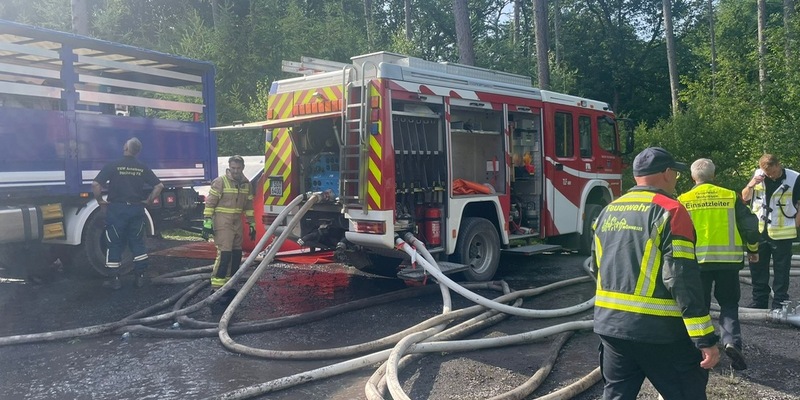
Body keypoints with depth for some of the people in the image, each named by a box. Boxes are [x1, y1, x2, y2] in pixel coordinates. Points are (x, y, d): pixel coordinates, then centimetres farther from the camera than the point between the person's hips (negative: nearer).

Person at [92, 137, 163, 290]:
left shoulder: (113, 166, -5)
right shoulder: (143, 168, 4)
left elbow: (95, 184, -14)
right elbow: (159, 185, 3)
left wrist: (100, 201, -2)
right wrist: (149, 201, 8)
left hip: (117, 209, -3)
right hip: (136, 209, 3)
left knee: (115, 244, 5)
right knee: (137, 243, 10)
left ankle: (115, 279, 8)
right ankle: (140, 277, 11)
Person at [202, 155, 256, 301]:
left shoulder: (246, 184, 9)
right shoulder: (220, 182, -10)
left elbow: (249, 206, 17)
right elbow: (210, 203, -10)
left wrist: (252, 225, 16)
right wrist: (207, 223, -15)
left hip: (237, 223, 7)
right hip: (222, 223, -7)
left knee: (236, 254, 8)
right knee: (224, 254, -13)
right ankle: (216, 289, -9)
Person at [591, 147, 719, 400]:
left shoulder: (608, 212, 10)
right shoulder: (669, 211, -12)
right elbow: (683, 279, -18)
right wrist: (705, 339, -16)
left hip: (610, 325, 7)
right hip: (659, 330, -7)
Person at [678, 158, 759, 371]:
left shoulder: (684, 200, -2)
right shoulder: (730, 196, 2)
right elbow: (749, 225, 3)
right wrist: (753, 249, 18)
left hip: (697, 260, -1)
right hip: (728, 260, 1)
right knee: (729, 304, 13)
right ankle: (731, 340, -9)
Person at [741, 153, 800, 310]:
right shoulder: (758, 175, 1)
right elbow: (745, 197, 8)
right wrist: (751, 185, -11)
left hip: (782, 234, -4)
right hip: (759, 232, 4)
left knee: (781, 271, 4)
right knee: (757, 269, 11)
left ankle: (779, 304, 11)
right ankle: (759, 301, 22)